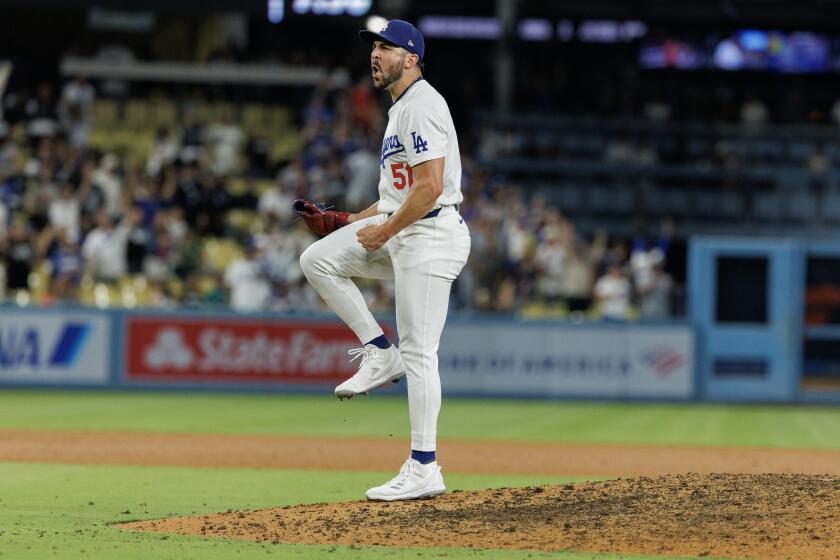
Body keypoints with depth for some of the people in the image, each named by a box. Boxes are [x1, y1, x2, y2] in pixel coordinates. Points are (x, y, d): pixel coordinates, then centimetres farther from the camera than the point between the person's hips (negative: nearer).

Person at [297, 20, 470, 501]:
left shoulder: (422, 106, -14)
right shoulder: (402, 109, 20)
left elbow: (430, 187, -23)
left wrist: (384, 231, -14)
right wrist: (344, 223, 17)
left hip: (431, 235, -10)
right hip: (399, 232, 10)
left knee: (418, 351, -10)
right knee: (318, 259, 3)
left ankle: (424, 471, -8)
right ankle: (379, 354, 6)